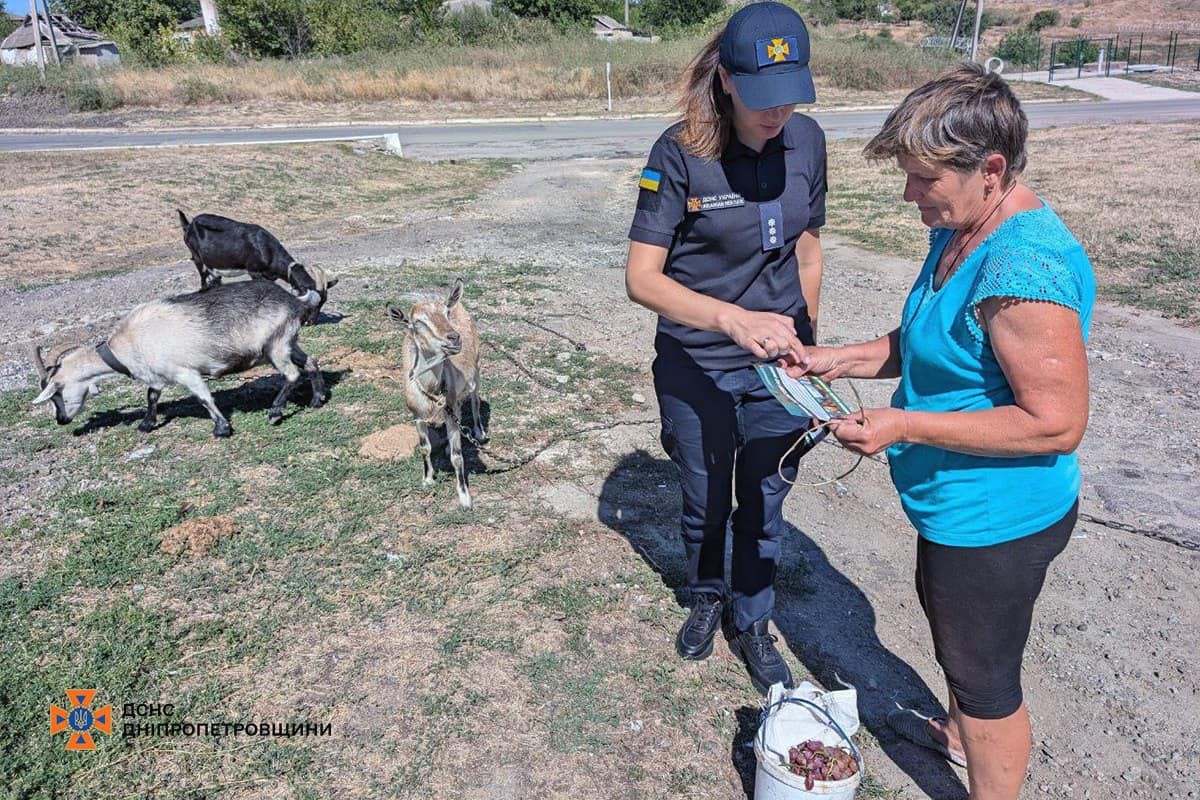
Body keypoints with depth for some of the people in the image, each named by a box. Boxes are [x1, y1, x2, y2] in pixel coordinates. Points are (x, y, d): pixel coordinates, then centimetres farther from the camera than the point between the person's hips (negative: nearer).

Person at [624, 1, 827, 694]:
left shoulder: (807, 141, -5)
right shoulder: (681, 152, -18)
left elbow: (808, 250, 8)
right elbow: (642, 278, -23)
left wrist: (803, 344, 12)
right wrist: (733, 319, -37)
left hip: (777, 369, 3)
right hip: (697, 369, -2)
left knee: (764, 506, 15)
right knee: (706, 501, 18)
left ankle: (753, 625, 40)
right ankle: (707, 597, 49)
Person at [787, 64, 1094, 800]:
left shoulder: (1024, 269, -31)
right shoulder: (961, 231, 0)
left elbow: (1058, 422, -29)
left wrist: (906, 426, -29)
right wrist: (839, 361, -2)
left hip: (997, 519, -10)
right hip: (960, 508, 11)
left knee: (985, 671, 11)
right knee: (947, 617, 31)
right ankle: (960, 733, 58)